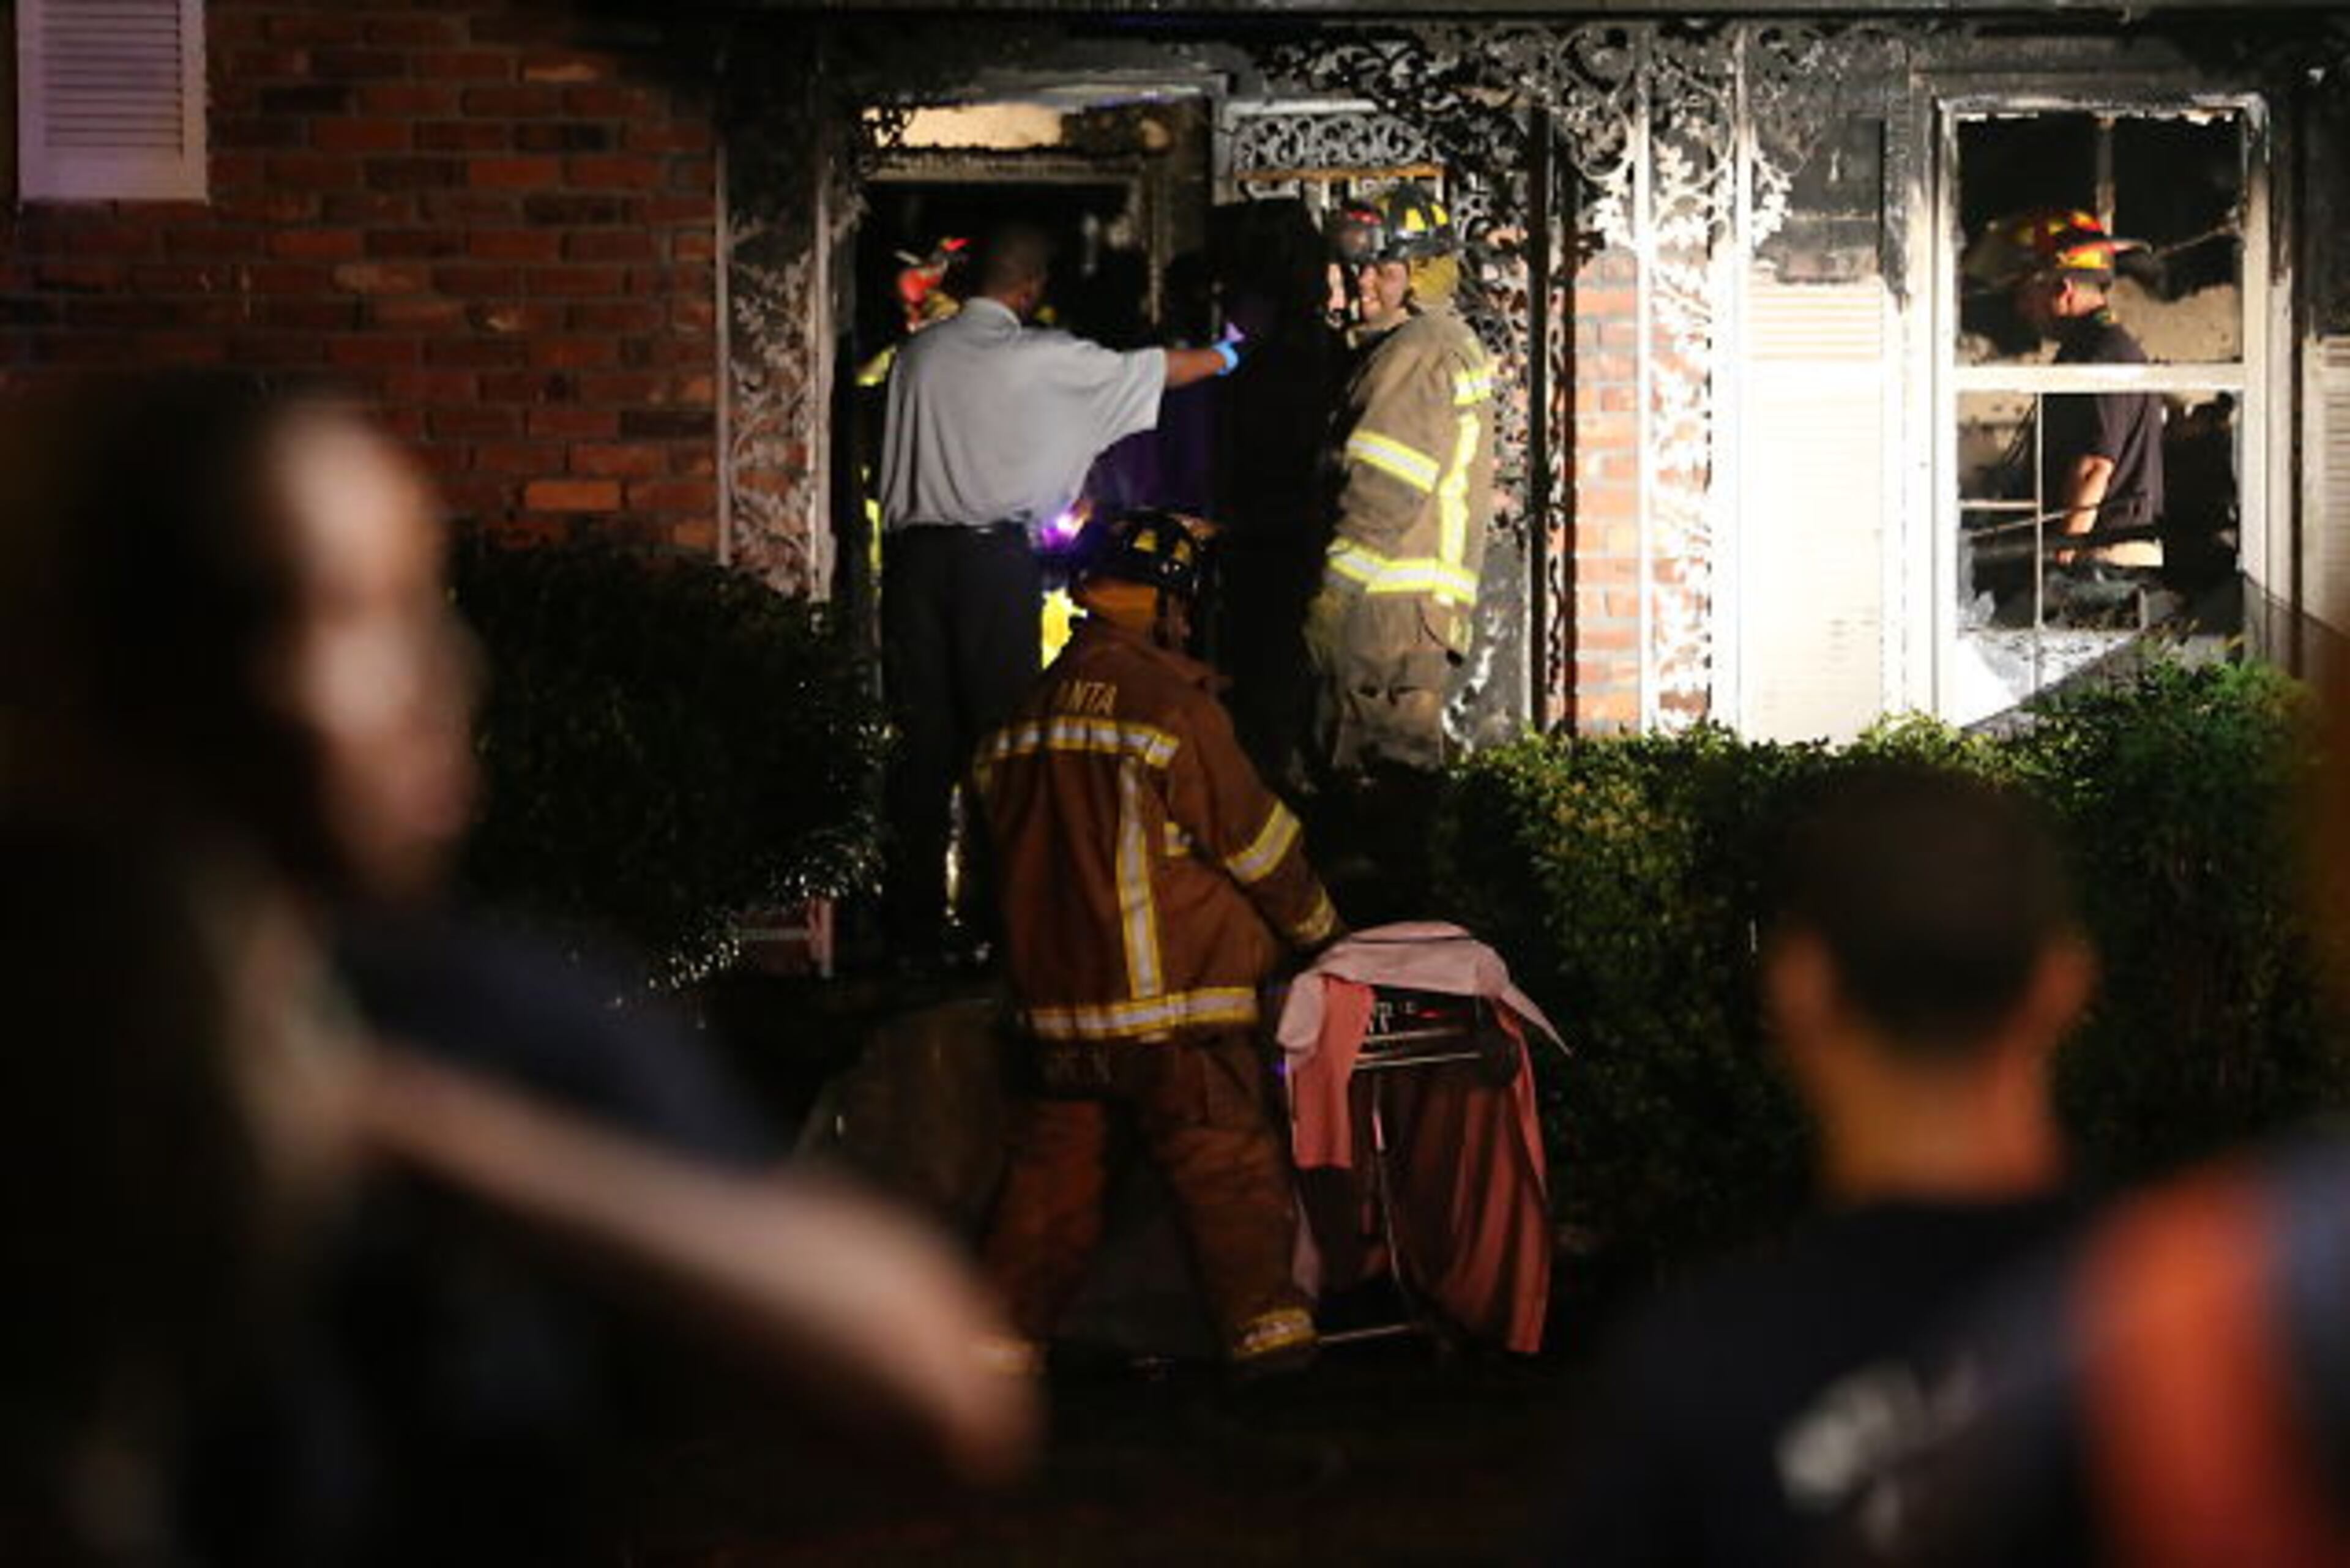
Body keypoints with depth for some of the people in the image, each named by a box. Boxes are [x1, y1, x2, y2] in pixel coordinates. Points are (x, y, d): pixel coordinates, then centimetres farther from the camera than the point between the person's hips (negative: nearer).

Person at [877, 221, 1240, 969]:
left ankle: (914, 928, 7)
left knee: (922, 738, 5)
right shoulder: (1042, 358, -2)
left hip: (914, 549, 4)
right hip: (996, 552, -4)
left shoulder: (918, 353, 8)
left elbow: (896, 456, 14)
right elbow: (1149, 370, 11)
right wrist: (1222, 358, 28)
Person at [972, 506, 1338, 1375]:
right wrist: (1316, 922, 10)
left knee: (1054, 1167, 11)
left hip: (1055, 994, 7)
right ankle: (1267, 1323, -3)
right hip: (1173, 999, -7)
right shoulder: (1166, 701, -11)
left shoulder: (1028, 712, 11)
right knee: (1229, 1167, -2)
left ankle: (1007, 1338, 12)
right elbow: (1252, 834, -6)